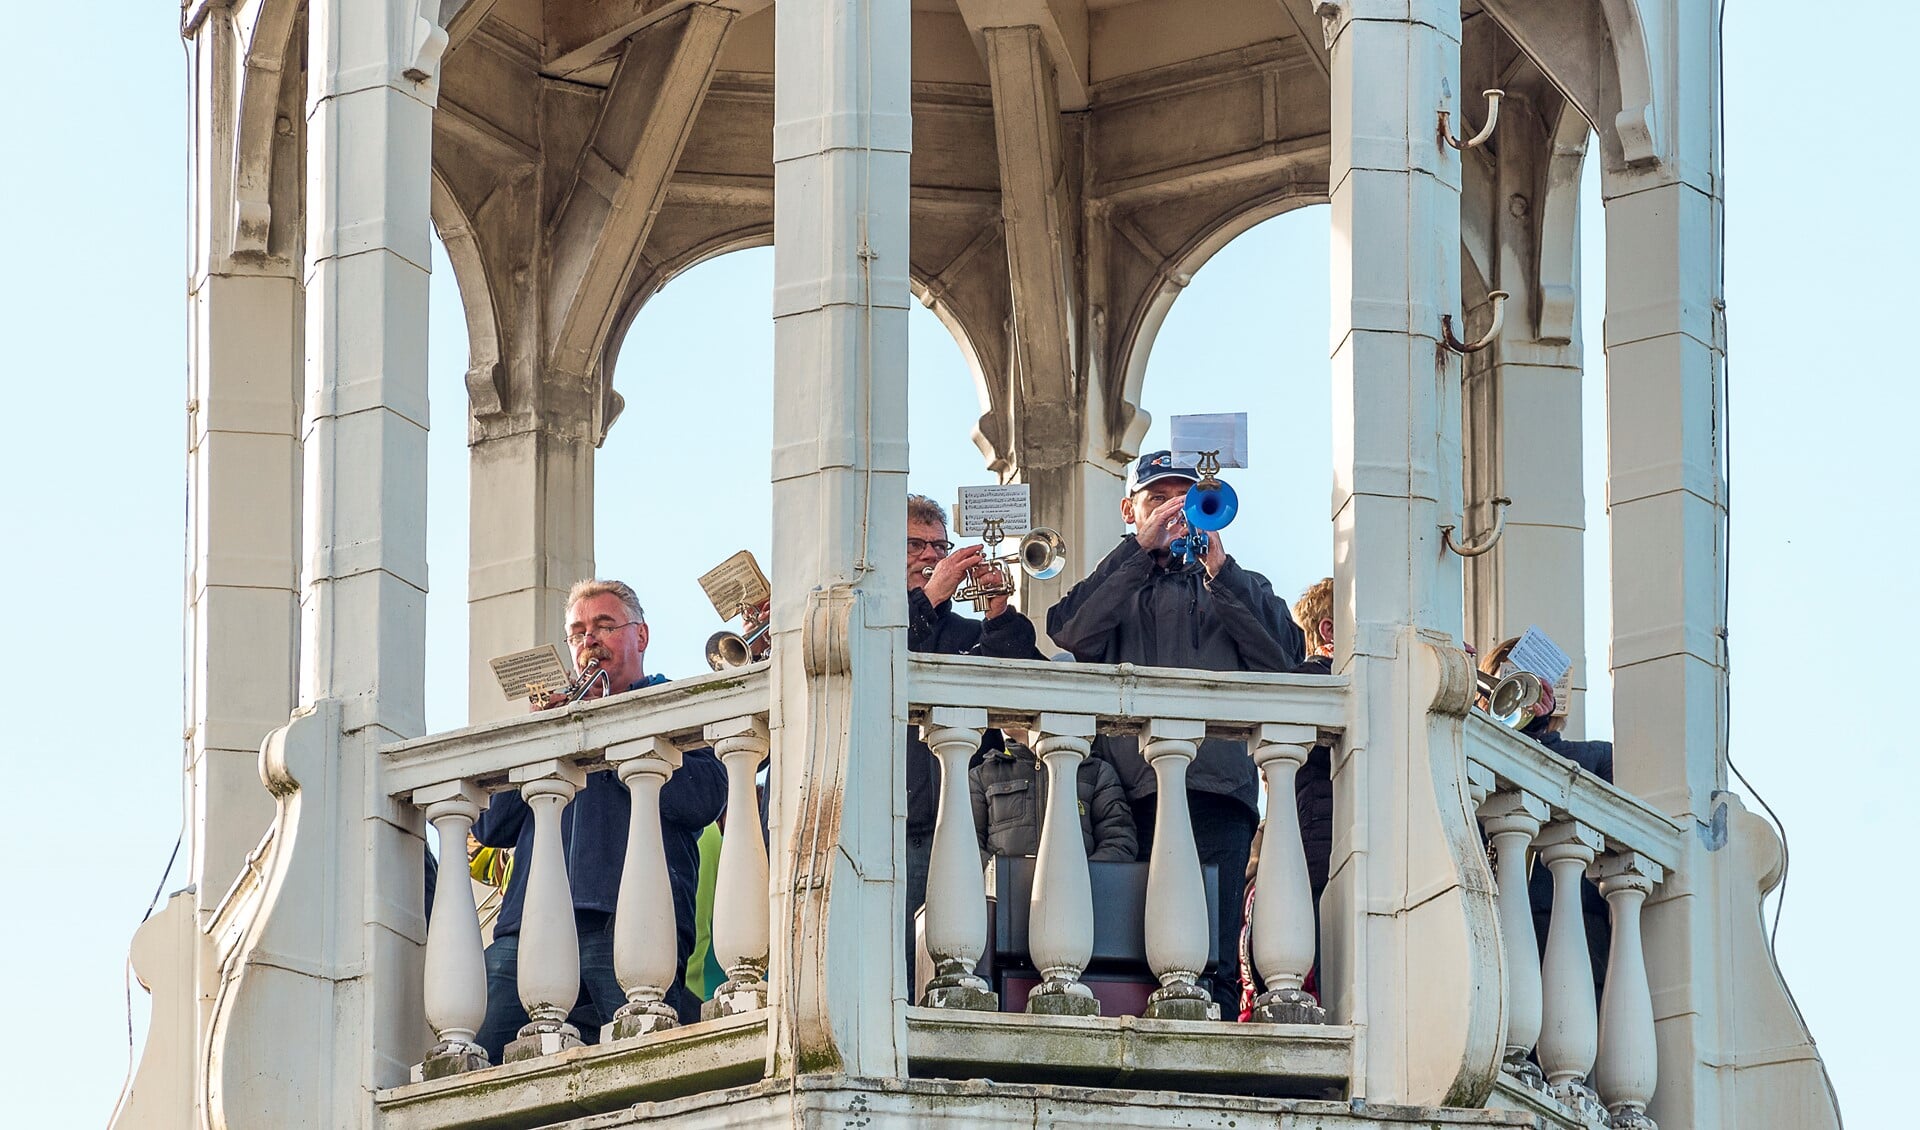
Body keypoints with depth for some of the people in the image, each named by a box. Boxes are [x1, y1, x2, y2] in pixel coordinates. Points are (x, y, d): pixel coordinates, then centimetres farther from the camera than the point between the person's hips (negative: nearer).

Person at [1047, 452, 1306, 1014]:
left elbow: (1284, 658, 5)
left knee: (1211, 962, -12)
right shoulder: (1115, 583, 24)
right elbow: (1072, 635, 0)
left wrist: (1220, 576, 2)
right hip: (1130, 791, 1)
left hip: (1217, 783, -1)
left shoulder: (1241, 586, 25)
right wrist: (1141, 550, 0)